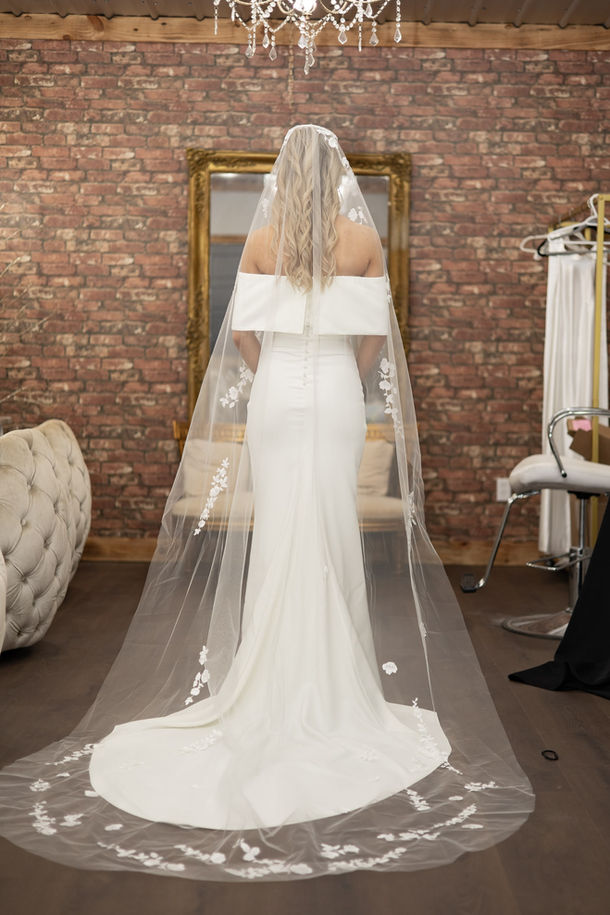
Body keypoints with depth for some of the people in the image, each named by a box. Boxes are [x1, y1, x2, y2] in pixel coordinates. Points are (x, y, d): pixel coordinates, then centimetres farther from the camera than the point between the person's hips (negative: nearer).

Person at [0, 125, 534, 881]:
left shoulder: (260, 239, 1)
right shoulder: (365, 238, -1)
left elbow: (244, 331, 0)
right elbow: (375, 334, -1)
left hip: (275, 394, 1)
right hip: (340, 396, 0)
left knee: (276, 539, 5)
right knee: (332, 539, 4)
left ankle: (275, 689, 10)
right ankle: (326, 695, 10)